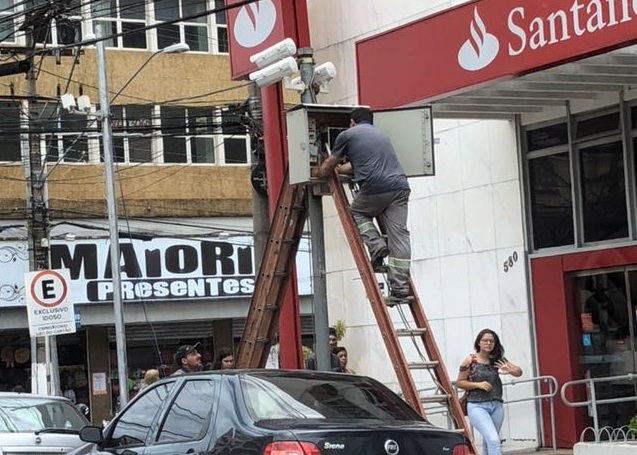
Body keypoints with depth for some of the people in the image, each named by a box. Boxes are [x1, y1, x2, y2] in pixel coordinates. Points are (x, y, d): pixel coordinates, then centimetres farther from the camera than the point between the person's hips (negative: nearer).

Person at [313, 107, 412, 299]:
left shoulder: (347, 135, 14)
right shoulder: (382, 135, 32)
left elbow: (326, 169, 22)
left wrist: (316, 172, 44)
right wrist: (339, 169, 60)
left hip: (375, 187, -4)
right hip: (400, 185, 4)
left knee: (357, 213, 24)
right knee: (399, 235, 4)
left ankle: (376, 247, 4)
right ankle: (400, 287, -2)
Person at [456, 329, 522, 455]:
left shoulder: (498, 359, 5)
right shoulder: (470, 361, -4)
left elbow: (519, 372, 5)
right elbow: (459, 382, 1)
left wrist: (509, 371, -18)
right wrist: (478, 384, -14)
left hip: (496, 406, 5)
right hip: (477, 406, -5)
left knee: (488, 443, 13)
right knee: (493, 440, -20)